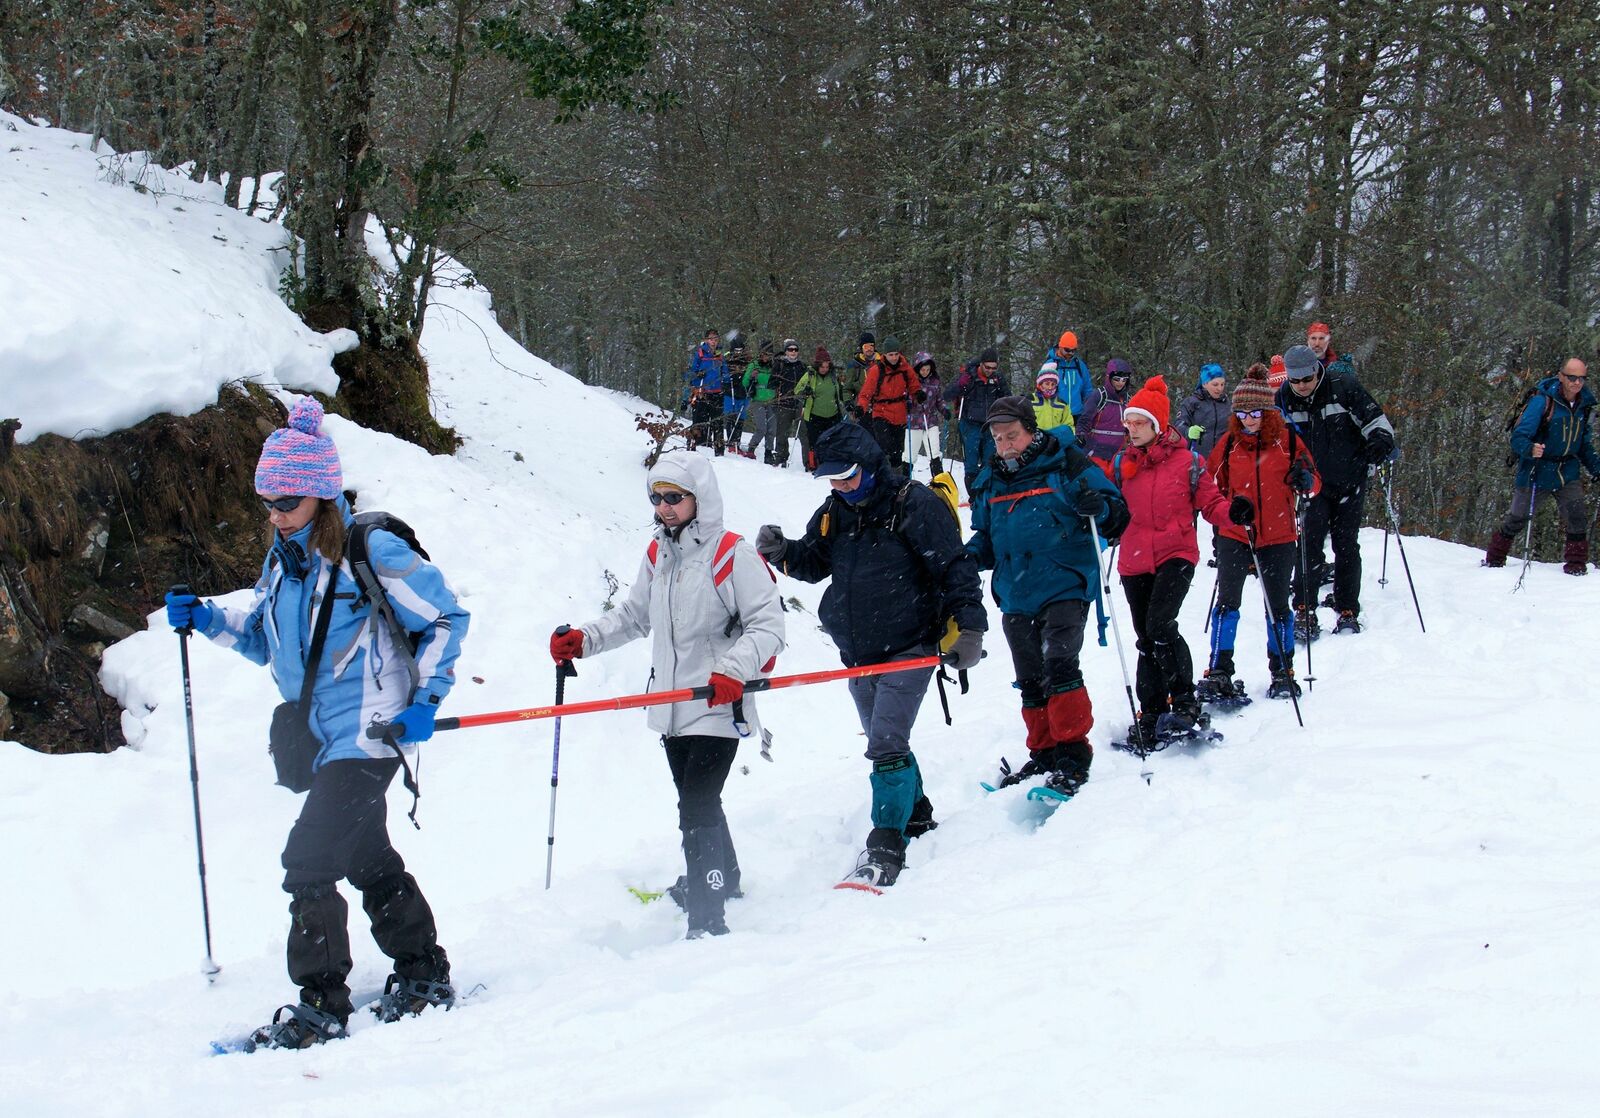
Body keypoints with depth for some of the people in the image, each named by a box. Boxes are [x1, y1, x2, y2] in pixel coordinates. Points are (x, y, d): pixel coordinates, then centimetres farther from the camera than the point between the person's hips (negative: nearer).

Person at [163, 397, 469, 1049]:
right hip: (325, 736, 9)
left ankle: (321, 1006, -9)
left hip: (370, 732, -9)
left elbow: (446, 618, -8)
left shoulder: (371, 551, -14)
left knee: (308, 860, -15)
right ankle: (423, 973, 35)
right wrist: (208, 621, 5)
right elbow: (266, 641, 21)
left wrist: (424, 700, -13)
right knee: (367, 858, 19)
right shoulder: (283, 559, 9)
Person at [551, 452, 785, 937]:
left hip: (718, 708, -8)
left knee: (696, 810, -15)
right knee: (696, 803, 21)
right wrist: (582, 638, 6)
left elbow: (768, 625, -15)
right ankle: (722, 880, 43)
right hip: (671, 709, 8)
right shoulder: (657, 554, 10)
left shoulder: (732, 555, -12)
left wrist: (734, 670, -30)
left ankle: (707, 920, -14)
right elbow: (633, 616, 21)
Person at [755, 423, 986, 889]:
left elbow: (954, 569, -12)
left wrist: (968, 628, -19)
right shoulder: (833, 513, 6)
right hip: (859, 655, 7)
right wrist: (782, 552, -4)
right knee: (884, 744, 17)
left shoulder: (914, 505, -13)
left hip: (908, 649, -7)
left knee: (886, 745, -17)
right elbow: (813, 562, 18)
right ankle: (916, 816, 36)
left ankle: (887, 846, -14)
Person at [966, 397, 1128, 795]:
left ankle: (1073, 754, -15)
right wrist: (971, 556, 2)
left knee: (1059, 667, -20)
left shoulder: (1067, 465, -3)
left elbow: (1117, 517, -3)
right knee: (1031, 683, 11)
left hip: (1063, 589, -6)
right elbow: (985, 536, 23)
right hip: (1016, 598, 6)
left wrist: (1097, 507, -26)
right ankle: (1044, 755, 23)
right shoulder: (990, 481, 13)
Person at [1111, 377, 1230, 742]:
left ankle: (1184, 703, -10)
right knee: (1146, 639, 10)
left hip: (1176, 554, -4)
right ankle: (1152, 714, 21)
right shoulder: (1122, 463, 8)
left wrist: (1234, 513, -18)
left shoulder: (1187, 460, -2)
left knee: (1160, 625, -22)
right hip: (1135, 561, 4)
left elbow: (1210, 503, 1)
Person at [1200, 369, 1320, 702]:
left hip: (1278, 537, 0)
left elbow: (1314, 486, 4)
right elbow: (1214, 486, 13)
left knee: (1277, 606, 8)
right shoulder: (1229, 443, 3)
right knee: (1227, 600, -10)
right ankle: (1219, 673, -7)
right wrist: (1226, 510, -6)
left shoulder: (1288, 441, 0)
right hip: (1235, 535, 0)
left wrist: (1306, 481, -18)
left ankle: (1283, 672, 20)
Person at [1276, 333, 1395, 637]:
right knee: (1310, 543, -11)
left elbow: (1373, 416, -5)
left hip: (1350, 481, -1)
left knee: (1347, 545, 4)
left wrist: (1381, 439, -22)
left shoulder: (1343, 385, -11)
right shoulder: (1283, 398, -3)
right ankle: (1305, 610, -8)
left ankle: (1348, 612, 11)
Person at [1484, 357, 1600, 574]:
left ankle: (1576, 563, -6)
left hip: (1567, 473, 4)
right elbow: (1519, 436, -24)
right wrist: (1530, 449, -44)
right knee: (1518, 519, 7)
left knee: (1577, 516, -16)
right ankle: (1494, 560, 27)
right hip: (1537, 472, -4)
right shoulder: (1543, 401, -18)